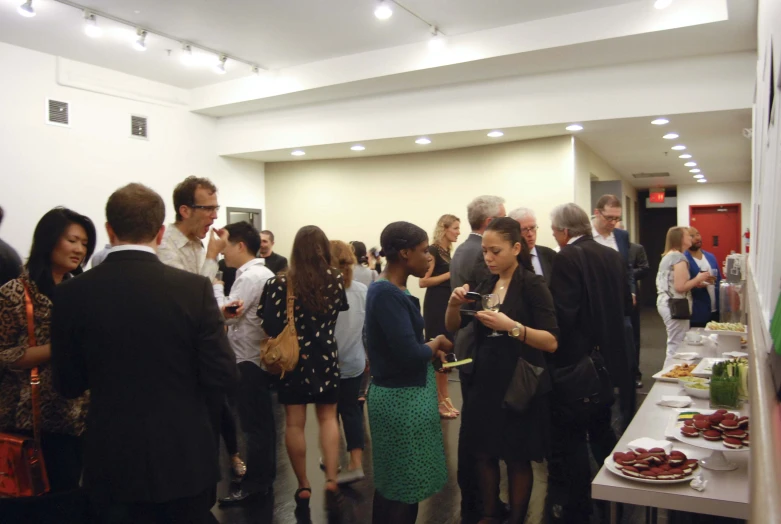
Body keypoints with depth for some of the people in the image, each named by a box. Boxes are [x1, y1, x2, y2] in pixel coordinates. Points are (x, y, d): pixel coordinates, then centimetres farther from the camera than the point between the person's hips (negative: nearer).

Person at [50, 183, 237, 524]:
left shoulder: (71, 294, -10)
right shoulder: (194, 288, -15)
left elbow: (68, 385, -1)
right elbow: (222, 376, -14)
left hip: (112, 461, 1)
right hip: (184, 457, -1)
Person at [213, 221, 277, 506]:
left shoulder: (250, 277, -18)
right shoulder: (262, 273, 13)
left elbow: (226, 313, -17)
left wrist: (215, 286, -5)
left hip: (249, 360, -10)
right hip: (257, 356, 10)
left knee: (254, 424, 0)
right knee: (262, 422, 16)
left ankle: (254, 484, 10)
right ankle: (264, 476, 27)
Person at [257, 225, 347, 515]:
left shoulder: (280, 283, -14)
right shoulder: (336, 280, -6)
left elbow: (270, 326, -15)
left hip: (292, 358, -2)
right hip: (326, 357, 2)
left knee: (294, 423, 8)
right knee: (328, 417, 16)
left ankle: (303, 487, 17)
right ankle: (331, 480, 7)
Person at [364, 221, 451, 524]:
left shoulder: (393, 290, 8)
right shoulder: (387, 294, -22)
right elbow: (409, 354, -27)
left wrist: (430, 350, -1)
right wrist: (437, 343, -9)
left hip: (404, 393, 9)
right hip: (403, 397, -9)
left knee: (392, 484, 21)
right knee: (404, 487, 6)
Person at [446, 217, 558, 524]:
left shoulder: (532, 285, -12)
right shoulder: (486, 286, 6)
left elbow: (552, 342, -19)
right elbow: (453, 327, 9)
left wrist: (511, 326, -31)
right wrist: (454, 303, -11)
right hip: (484, 382, 6)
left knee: (517, 459, 9)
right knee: (484, 453, 15)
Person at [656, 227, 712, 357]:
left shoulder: (668, 256, 15)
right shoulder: (679, 257, -14)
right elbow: (680, 287, -21)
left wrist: (695, 284, 15)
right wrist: (698, 279, -8)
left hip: (665, 303, 10)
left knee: (673, 344, 16)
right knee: (677, 346, -5)